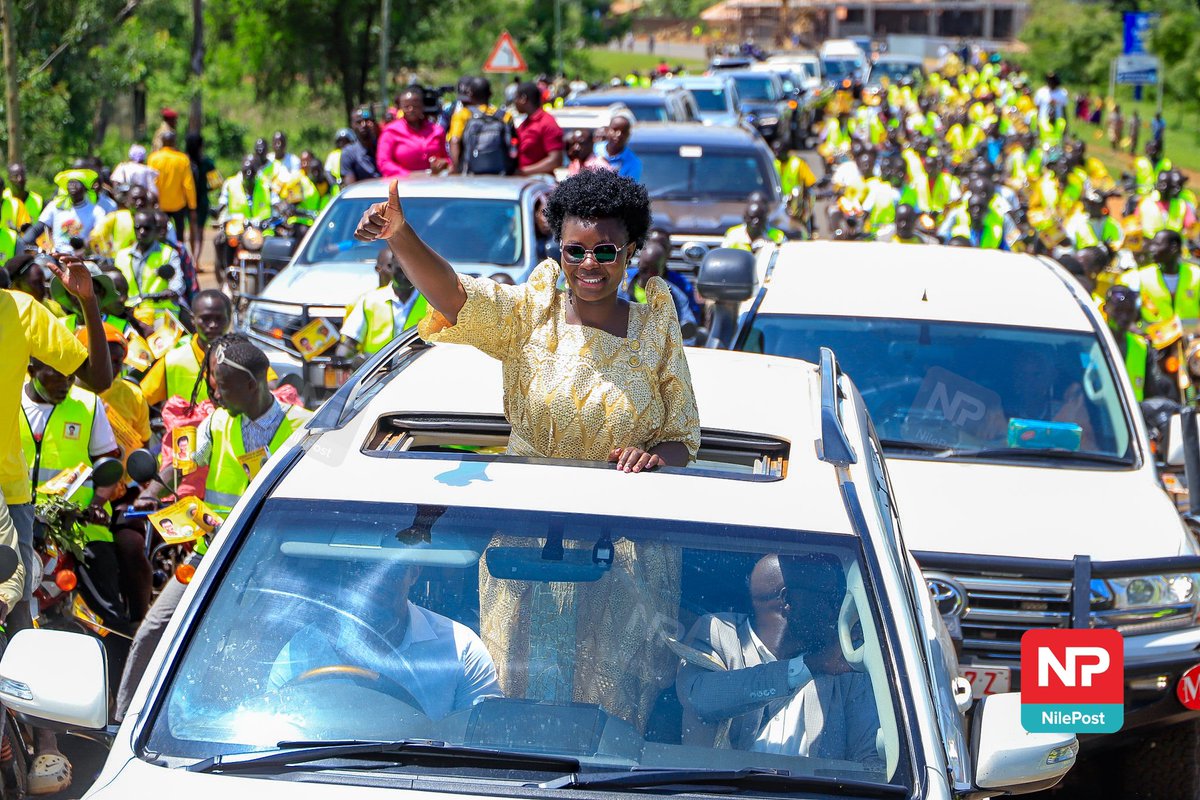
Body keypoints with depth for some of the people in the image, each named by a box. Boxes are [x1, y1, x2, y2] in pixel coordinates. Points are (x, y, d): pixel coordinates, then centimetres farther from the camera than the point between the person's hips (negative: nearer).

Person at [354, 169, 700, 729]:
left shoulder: (655, 330, 1)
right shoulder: (530, 314, -3)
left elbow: (683, 437, 5)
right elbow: (453, 294, -21)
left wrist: (656, 456, -19)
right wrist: (400, 237, -39)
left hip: (626, 549, 0)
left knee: (612, 695, 7)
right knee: (528, 689, 7)